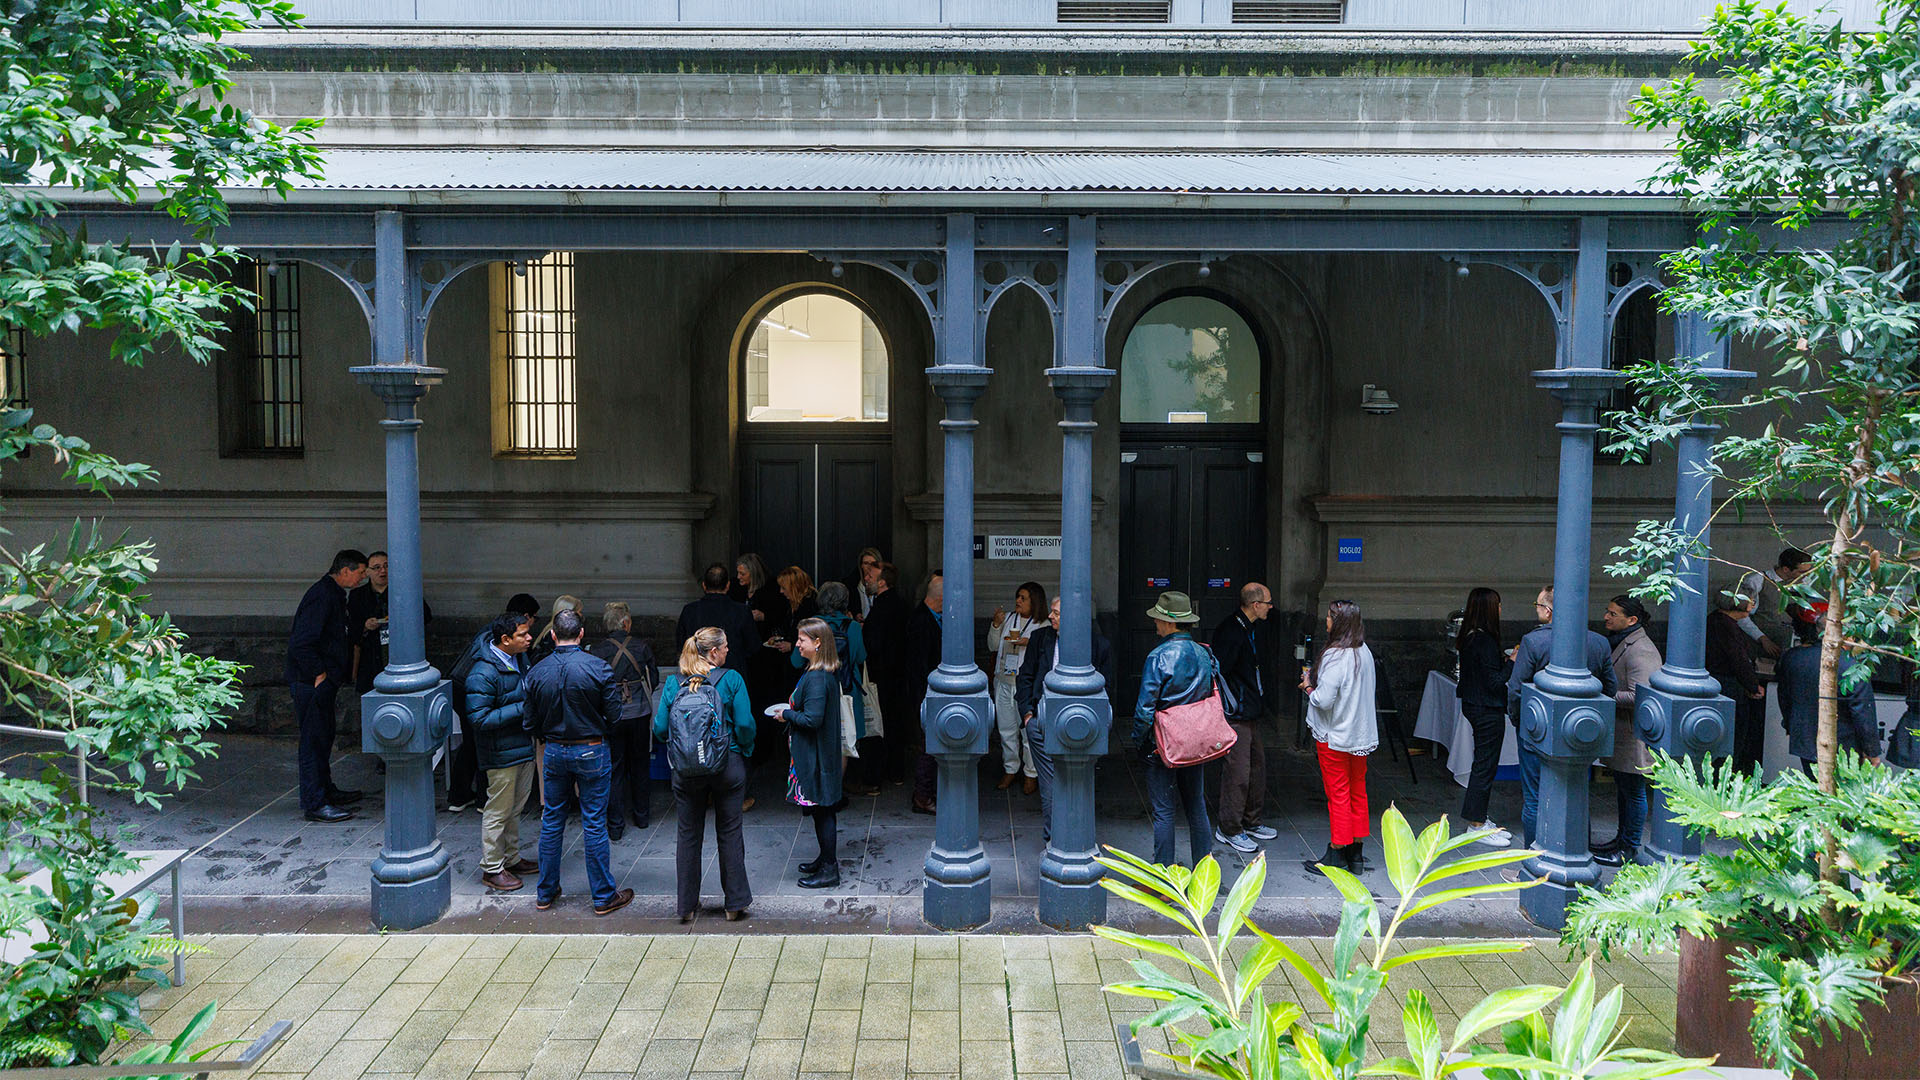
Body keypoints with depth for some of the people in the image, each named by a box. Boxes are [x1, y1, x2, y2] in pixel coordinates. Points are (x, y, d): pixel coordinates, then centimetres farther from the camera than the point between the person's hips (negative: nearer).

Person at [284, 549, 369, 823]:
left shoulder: (334, 594, 14)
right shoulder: (321, 596, -19)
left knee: (324, 737, 19)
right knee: (315, 739, -5)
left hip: (323, 680, 11)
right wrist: (320, 674, -19)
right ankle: (314, 804, 0)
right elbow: (301, 643, -25)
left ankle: (326, 790, 30)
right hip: (311, 682, -11)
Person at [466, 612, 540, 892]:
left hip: (524, 746, 8)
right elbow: (479, 719, -26)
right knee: (498, 811, 4)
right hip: (501, 753, -8)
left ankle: (511, 859, 34)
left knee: (514, 808, 20)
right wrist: (521, 708, -25)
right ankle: (491, 869, 18)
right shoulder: (483, 674, -24)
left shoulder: (519, 658, 3)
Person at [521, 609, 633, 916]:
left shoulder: (537, 672, -4)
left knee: (551, 822, 15)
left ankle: (546, 893, 25)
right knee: (594, 824, 3)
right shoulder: (598, 668, -14)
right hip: (592, 752, -3)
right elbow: (613, 714, -11)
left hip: (554, 752, 3)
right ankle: (604, 896, 11)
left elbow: (530, 723, 2)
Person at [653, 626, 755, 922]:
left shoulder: (672, 683, 0)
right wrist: (743, 751, 6)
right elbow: (745, 724, -12)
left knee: (688, 835, 12)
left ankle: (687, 904, 19)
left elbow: (660, 728, -1)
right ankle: (735, 903, 15)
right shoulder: (732, 680, -8)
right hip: (728, 766, -2)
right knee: (730, 834, 9)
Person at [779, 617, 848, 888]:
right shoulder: (830, 673, 6)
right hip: (823, 751, 10)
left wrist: (786, 715, -11)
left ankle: (829, 871, 9)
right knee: (824, 810, 19)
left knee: (822, 810, 0)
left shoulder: (817, 678, -24)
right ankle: (826, 859, 31)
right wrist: (792, 710, 13)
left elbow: (812, 719, -28)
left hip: (815, 754, -10)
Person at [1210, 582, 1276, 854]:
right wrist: (1232, 706, -19)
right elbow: (1218, 672, -22)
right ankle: (1229, 829, 7)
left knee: (1257, 765, 16)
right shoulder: (1231, 632, -20)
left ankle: (1250, 822, 30)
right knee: (1238, 770, -5)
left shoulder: (1251, 628, 12)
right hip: (1236, 717, -10)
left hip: (1252, 714, 10)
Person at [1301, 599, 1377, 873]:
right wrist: (1317, 677, 7)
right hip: (1361, 734, 8)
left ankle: (1337, 853, 10)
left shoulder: (1335, 656, -21)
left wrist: (1308, 687, -6)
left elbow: (1324, 700, -25)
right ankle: (1357, 854, 23)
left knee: (1338, 794, 1)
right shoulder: (1364, 652, 4)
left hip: (1335, 735, -7)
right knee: (1358, 792, 14)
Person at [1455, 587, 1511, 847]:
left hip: (1474, 706, 10)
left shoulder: (1470, 638, 7)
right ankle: (1476, 823, 7)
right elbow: (1494, 682, -21)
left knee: (1483, 763, 17)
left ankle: (1476, 818, 25)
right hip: (1488, 710, -10)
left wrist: (1503, 659, 8)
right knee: (1485, 765, -1)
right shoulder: (1485, 641, -22)